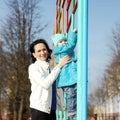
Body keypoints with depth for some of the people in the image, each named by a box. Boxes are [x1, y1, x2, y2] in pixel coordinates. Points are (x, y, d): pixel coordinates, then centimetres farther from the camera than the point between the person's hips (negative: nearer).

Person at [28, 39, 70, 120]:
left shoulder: (51, 65, 13)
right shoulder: (33, 67, -6)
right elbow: (45, 83, -18)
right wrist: (59, 66, -15)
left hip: (51, 109, 6)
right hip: (39, 108, -6)